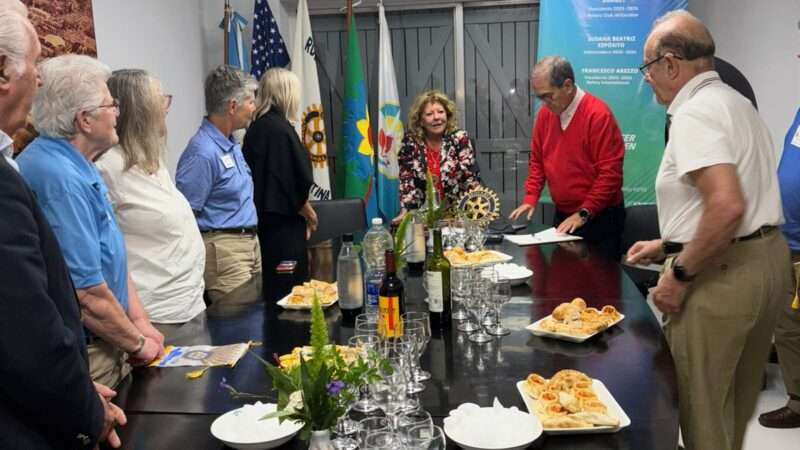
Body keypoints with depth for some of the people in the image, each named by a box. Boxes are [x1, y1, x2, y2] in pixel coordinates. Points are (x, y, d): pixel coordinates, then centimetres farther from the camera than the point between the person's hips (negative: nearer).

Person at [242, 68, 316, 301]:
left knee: (269, 290, 15)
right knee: (291, 292, 1)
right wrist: (309, 214, 1)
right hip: (284, 226, -9)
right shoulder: (281, 129, -16)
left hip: (262, 220, 9)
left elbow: (254, 178, 12)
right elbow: (300, 183, -17)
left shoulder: (255, 128, 9)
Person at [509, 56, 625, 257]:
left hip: (598, 219, -6)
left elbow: (610, 172, -18)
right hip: (562, 217, 6)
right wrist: (530, 199, 1)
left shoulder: (598, 115, -16)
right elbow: (537, 160, 13)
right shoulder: (545, 113, 4)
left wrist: (583, 214, -17)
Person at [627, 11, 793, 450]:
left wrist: (680, 275, -20)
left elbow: (727, 207, -30)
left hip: (721, 274, -10)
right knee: (737, 404, 24)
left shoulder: (694, 114, -17)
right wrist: (667, 244, 20)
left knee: (702, 410, 5)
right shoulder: (736, 103, 15)